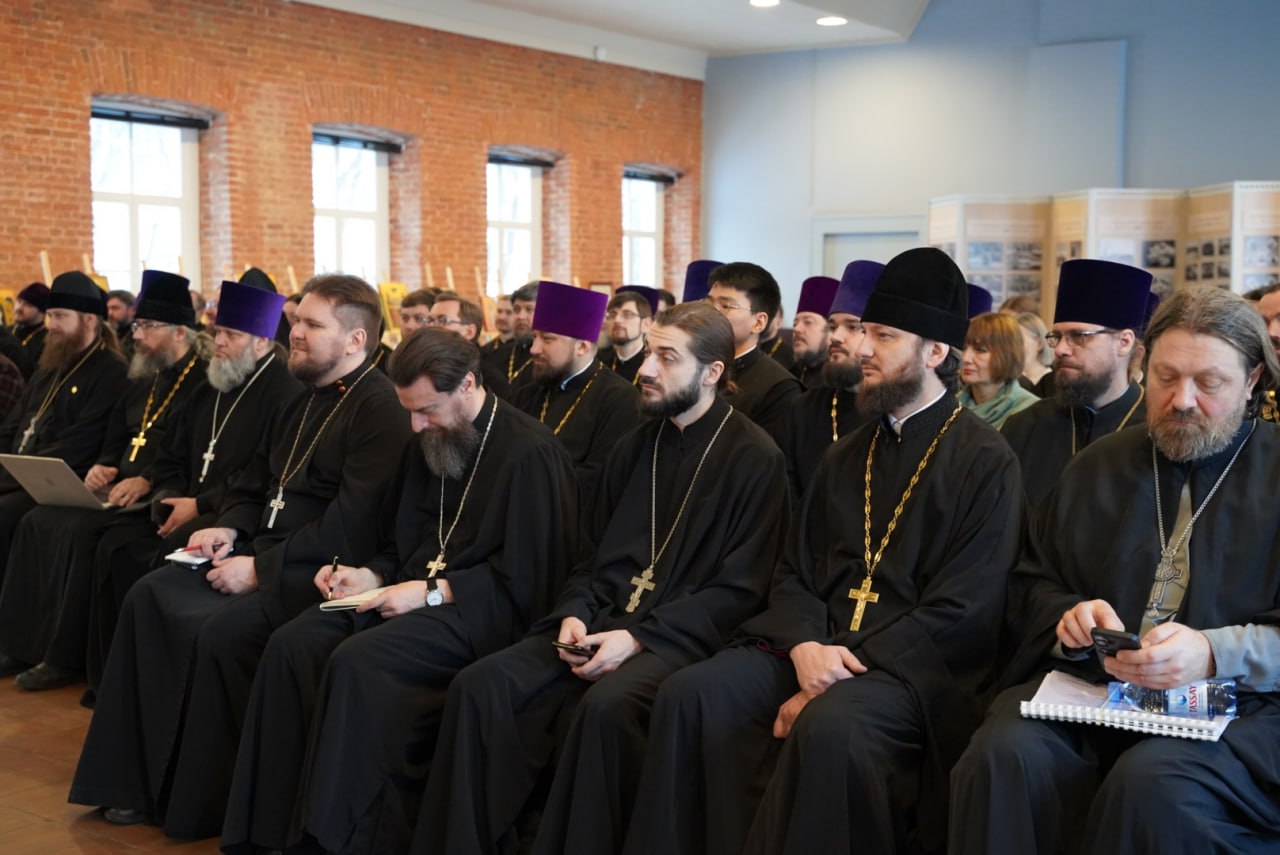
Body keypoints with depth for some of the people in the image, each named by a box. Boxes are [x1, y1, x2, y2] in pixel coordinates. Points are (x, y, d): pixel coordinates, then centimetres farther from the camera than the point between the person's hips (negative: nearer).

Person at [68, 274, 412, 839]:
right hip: (266, 554, 10)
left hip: (321, 572, -10)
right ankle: (137, 779, 3)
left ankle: (205, 805, -8)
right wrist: (229, 528, 4)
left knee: (219, 630, -28)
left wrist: (261, 567, -20)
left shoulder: (380, 411, -15)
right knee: (149, 598, -4)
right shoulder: (307, 401, 16)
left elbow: (351, 526, -23)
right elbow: (255, 485, 25)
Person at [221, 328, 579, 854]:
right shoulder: (428, 445, 12)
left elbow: (524, 576, -16)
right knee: (292, 644, -15)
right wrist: (373, 577, 1)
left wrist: (432, 591, -17)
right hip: (414, 594, 8)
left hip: (482, 610, -8)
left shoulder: (529, 454, -13)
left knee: (357, 661, -30)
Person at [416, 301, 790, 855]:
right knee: (481, 686, -18)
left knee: (605, 706, -36)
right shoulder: (635, 446, 16)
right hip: (602, 621, 6)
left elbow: (740, 590, -8)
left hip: (679, 637, -5)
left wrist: (639, 637, -16)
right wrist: (575, 613, -1)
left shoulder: (754, 458, -3)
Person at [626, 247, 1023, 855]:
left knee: (829, 726, -36)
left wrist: (849, 664, -17)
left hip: (913, 663, -5)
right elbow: (794, 572, 14)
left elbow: (961, 611, -10)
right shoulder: (845, 457, 18)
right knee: (690, 695, -20)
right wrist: (804, 647, -9)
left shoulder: (987, 463, -2)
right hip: (813, 647, 6)